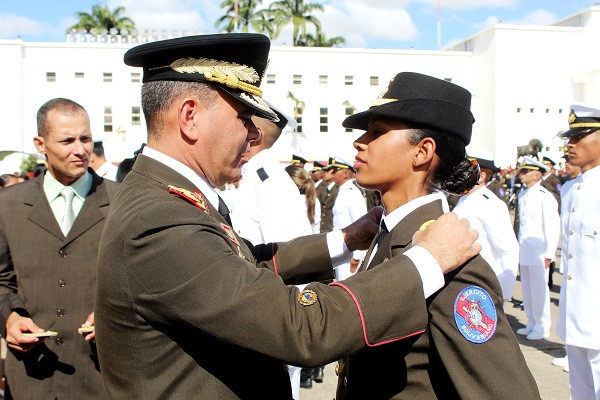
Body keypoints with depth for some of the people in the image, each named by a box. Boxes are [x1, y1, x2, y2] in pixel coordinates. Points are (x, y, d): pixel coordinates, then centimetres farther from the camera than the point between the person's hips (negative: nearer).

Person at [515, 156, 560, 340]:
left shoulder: (545, 196, -13)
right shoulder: (522, 194, 10)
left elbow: (553, 227, -14)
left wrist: (549, 254, -15)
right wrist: (519, 246, 16)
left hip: (538, 252, -7)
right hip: (524, 250, 7)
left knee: (539, 289, 1)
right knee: (527, 288, 14)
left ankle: (542, 327, 15)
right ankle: (532, 323, 28)